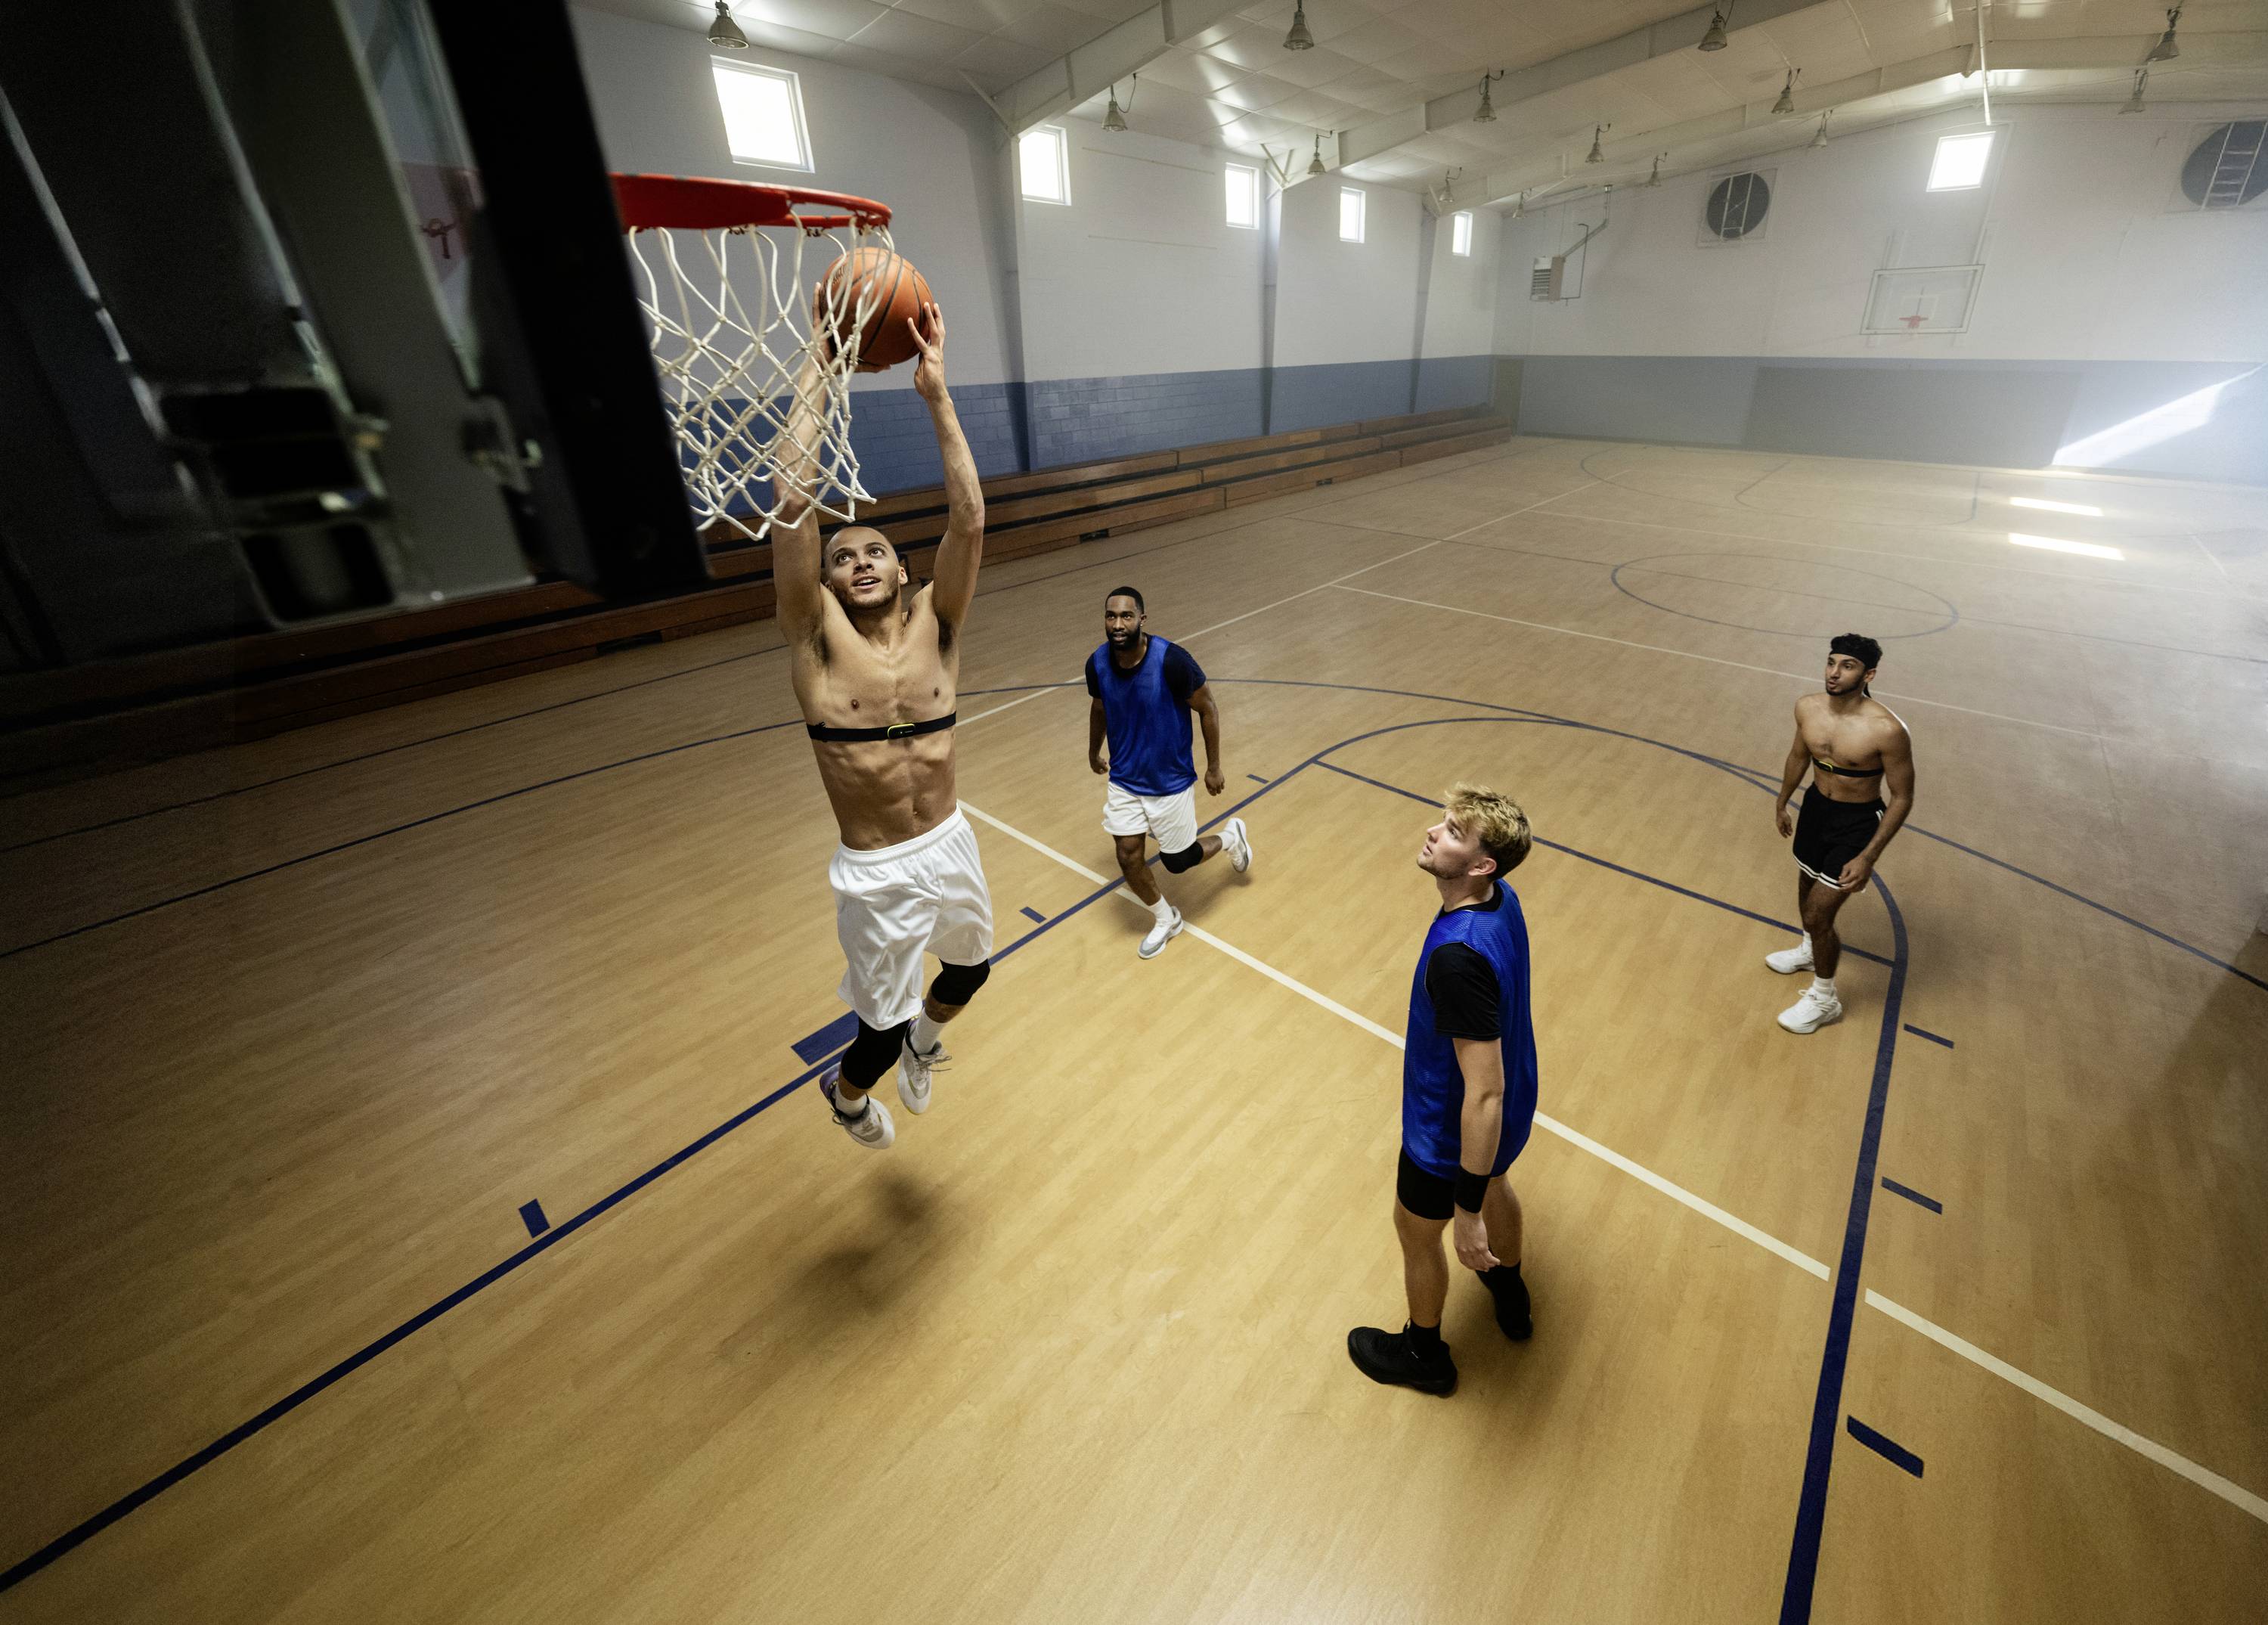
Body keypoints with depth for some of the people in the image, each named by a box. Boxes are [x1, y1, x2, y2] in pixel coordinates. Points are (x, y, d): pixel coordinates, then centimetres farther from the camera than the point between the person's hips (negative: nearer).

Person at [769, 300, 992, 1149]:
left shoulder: (934, 624, -5)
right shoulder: (817, 635, -10)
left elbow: (969, 519, -17)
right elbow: (794, 505, -21)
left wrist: (936, 393, -20)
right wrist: (818, 368, -17)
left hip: (951, 845, 3)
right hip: (877, 876, -3)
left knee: (970, 972, 26)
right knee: (881, 1036, 11)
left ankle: (922, 1038, 61)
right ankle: (845, 1093, 48)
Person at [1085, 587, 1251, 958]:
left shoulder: (1171, 660, -27)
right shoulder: (1097, 664, -12)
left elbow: (1208, 709, -13)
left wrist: (1213, 768, -7)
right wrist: (1093, 753, 23)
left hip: (1171, 781, -4)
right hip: (1124, 779, 4)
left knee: (1177, 863, 9)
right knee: (1128, 859, 1)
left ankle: (1231, 836, 41)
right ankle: (1166, 920, 30)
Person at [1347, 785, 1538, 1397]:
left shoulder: (1458, 957, -41)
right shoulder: (1502, 899, -13)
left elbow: (1484, 1094, -36)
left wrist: (1468, 1211, -26)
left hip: (1455, 1130, -8)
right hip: (1510, 1114, 8)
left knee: (1417, 1232, 20)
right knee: (1494, 1186, 36)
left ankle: (1423, 1355, 49)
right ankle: (1511, 1299, 66)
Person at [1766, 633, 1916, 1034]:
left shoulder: (1886, 730, -28)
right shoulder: (1807, 708, -11)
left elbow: (1902, 798, -18)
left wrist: (1867, 858, -22)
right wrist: (1782, 803, 21)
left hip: (1858, 823, -6)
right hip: (1816, 807, 6)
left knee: (1818, 912, -3)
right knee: (1807, 891, 26)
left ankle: (1824, 999, 20)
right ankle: (1811, 950, 56)